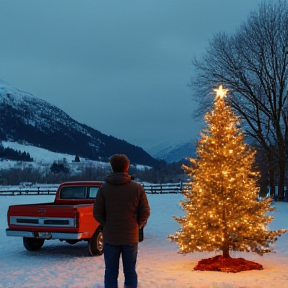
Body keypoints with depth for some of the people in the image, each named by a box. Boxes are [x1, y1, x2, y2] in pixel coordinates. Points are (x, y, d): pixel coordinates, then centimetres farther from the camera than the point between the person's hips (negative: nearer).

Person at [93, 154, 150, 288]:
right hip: (130, 237, 0)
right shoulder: (137, 188, -6)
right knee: (130, 272, 11)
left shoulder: (104, 188, -6)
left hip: (110, 237, 0)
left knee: (111, 272, 9)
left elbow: (97, 213, -5)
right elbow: (145, 212, -4)